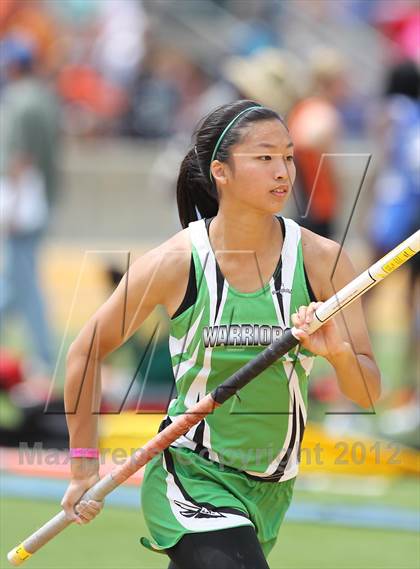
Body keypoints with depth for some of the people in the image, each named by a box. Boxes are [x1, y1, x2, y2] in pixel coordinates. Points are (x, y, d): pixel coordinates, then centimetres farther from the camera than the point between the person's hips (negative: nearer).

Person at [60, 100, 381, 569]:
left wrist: (338, 353, -27)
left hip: (271, 490, 4)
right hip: (190, 475, -4)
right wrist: (83, 463, 2)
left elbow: (367, 394, -6)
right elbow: (87, 351, 1)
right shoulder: (175, 264, -13)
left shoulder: (321, 260, -7)